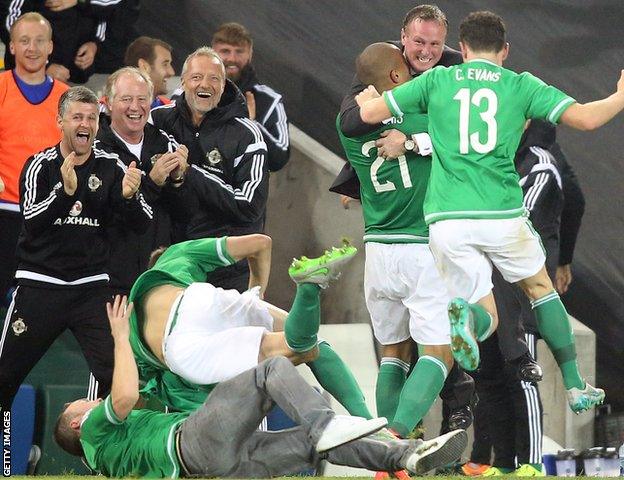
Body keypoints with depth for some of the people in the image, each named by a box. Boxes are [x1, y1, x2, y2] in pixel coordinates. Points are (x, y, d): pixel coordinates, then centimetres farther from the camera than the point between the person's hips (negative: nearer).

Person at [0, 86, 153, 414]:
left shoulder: (110, 168, 2)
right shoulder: (41, 165, -3)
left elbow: (143, 224, -3)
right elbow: (32, 221, -17)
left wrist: (129, 196, -25)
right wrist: (65, 190, -33)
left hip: (91, 285, 1)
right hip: (40, 284, -1)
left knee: (113, 370, -12)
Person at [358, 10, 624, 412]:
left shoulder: (437, 81, 9)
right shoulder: (521, 85, 8)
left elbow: (369, 113, 9)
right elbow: (586, 118, 2)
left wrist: (366, 97, 34)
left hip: (447, 219, 1)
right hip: (502, 213, 0)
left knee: (487, 316, 9)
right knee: (541, 288, 25)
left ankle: (466, 317, -29)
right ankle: (575, 387, 19)